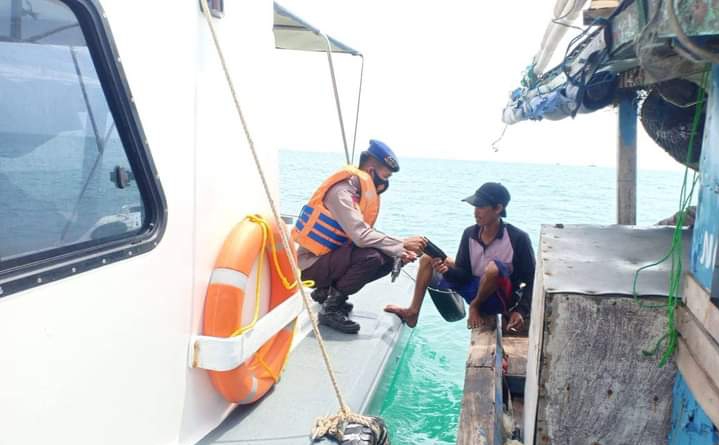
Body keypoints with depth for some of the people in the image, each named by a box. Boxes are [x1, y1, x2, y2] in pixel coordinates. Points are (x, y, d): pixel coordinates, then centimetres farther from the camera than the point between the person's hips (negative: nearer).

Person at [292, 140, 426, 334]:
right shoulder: (341, 192, -23)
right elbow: (362, 236, -32)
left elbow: (369, 233, 7)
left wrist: (400, 252, -7)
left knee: (386, 261, 3)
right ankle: (331, 309, -12)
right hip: (311, 265, -9)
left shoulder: (360, 192, 6)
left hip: (331, 256, 9)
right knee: (371, 257, -28)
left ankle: (327, 291, 11)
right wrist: (403, 244, -24)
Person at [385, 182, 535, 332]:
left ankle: (475, 307, -9)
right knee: (427, 259, 1)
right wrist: (447, 269, -26)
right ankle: (412, 313, 0)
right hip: (474, 289, 6)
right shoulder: (470, 233, -5)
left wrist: (521, 312, -25)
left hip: (499, 298, -5)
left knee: (494, 267, -39)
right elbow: (464, 274, -4)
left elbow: (531, 280, -14)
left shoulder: (518, 238, -18)